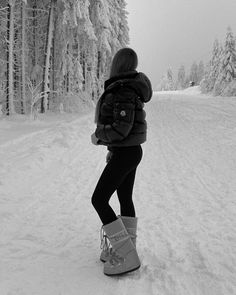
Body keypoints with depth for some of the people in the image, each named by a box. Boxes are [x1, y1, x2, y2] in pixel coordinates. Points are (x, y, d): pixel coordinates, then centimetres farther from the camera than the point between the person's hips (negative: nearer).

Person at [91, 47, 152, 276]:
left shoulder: (123, 91, -21)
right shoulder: (129, 88, 9)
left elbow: (121, 128, -28)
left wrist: (98, 136, -11)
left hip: (124, 154, -10)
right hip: (129, 151, 10)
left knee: (99, 200, -7)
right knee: (125, 199, 13)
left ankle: (126, 256, -2)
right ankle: (125, 250, 24)